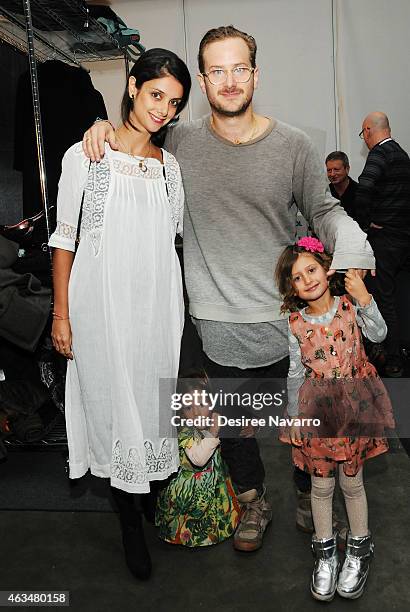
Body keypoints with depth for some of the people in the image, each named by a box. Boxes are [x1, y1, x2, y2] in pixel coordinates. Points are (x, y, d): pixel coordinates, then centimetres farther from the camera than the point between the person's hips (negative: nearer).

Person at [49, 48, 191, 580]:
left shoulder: (169, 166, 8)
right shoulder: (84, 156, -3)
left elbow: (173, 241, 11)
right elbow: (65, 238, -3)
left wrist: (182, 312, 8)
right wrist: (61, 314, -6)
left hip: (158, 302, 3)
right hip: (102, 302, -3)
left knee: (152, 396, 11)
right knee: (114, 399, 6)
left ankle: (150, 494, 35)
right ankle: (130, 519, 25)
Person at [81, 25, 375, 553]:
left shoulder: (292, 145, -2)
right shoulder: (180, 142, 1)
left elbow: (325, 210, 3)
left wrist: (350, 242, -18)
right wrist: (102, 127, -4)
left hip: (287, 317, 0)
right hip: (219, 324, 1)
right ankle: (252, 498, 41)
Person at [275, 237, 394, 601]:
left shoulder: (349, 305, -5)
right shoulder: (296, 323, -4)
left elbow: (378, 334, -18)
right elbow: (296, 372, 2)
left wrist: (365, 298, -25)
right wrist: (293, 416, 5)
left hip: (354, 403, -1)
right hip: (317, 407, 1)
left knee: (352, 481, 11)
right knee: (321, 485, 11)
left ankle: (359, 550, 34)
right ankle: (325, 553, 32)